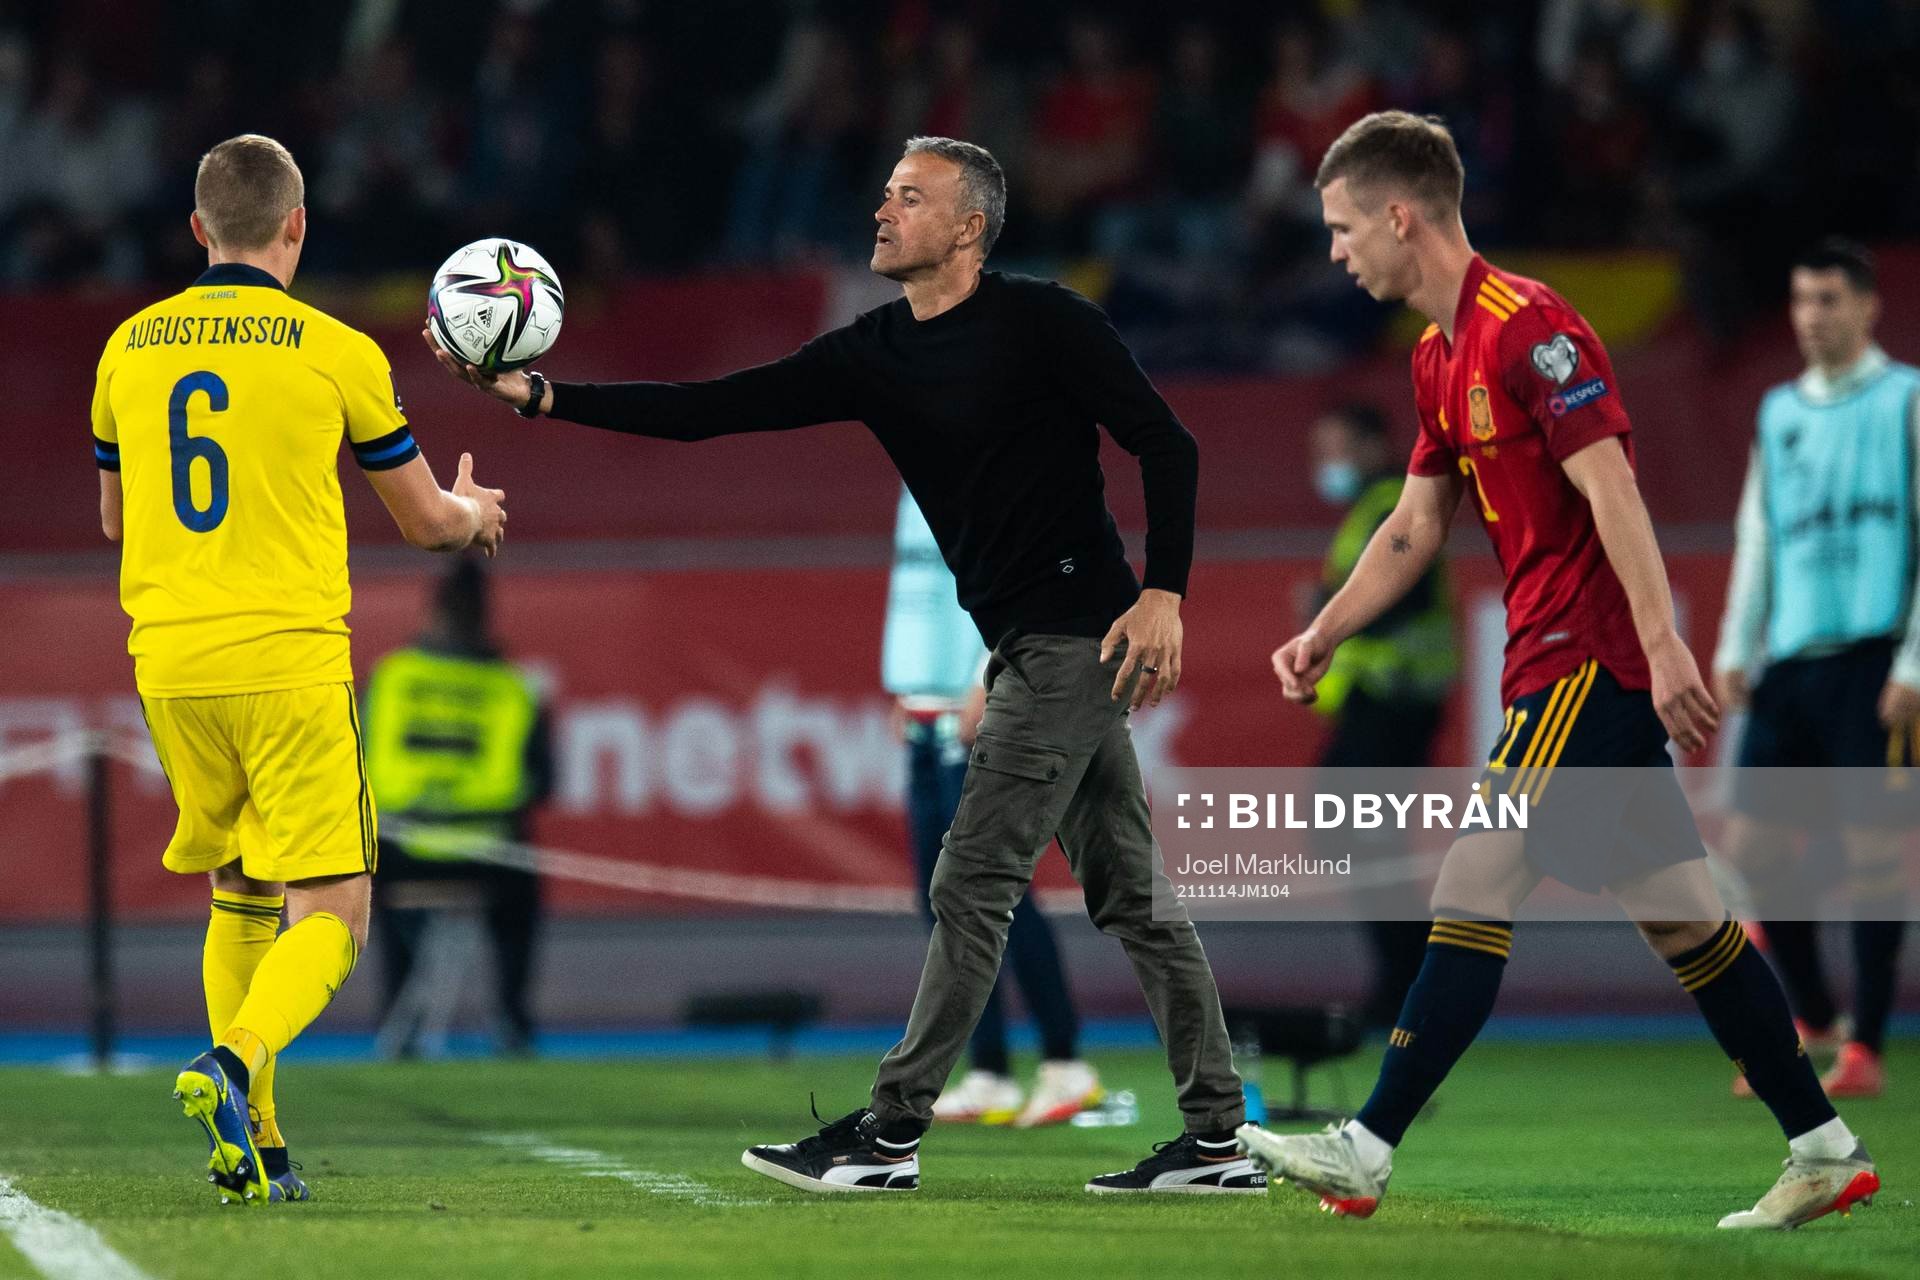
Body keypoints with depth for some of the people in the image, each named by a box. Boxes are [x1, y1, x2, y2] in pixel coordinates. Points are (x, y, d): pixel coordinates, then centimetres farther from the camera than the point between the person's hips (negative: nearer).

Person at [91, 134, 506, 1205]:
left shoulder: (132, 347, 8)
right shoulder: (335, 352, -3)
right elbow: (427, 520, 9)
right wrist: (475, 511, 32)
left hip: (168, 667, 5)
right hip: (292, 664, -4)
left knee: (240, 897, 20)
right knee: (331, 918, -1)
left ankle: (251, 1145, 13)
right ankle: (238, 1060, -28)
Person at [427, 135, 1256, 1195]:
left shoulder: (1039, 321, -10)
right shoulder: (873, 355, 10)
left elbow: (1166, 444, -9)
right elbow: (709, 411, 4)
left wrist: (1163, 593, -18)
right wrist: (540, 396, -4)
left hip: (1081, 633, -8)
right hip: (1022, 646, 8)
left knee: (972, 885, -8)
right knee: (1127, 896, 9)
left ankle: (891, 1130, -4)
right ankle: (1217, 1137, 12)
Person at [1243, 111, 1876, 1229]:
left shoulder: (1527, 327, -14)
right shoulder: (1441, 358, 16)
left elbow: (1611, 487, -20)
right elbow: (1418, 524, 23)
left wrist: (1665, 648, -25)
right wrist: (1323, 636, 13)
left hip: (1592, 663, -10)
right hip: (1556, 663, 10)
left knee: (1475, 889, -11)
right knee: (1679, 914, 10)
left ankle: (1366, 1151, -11)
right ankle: (1827, 1150, 12)